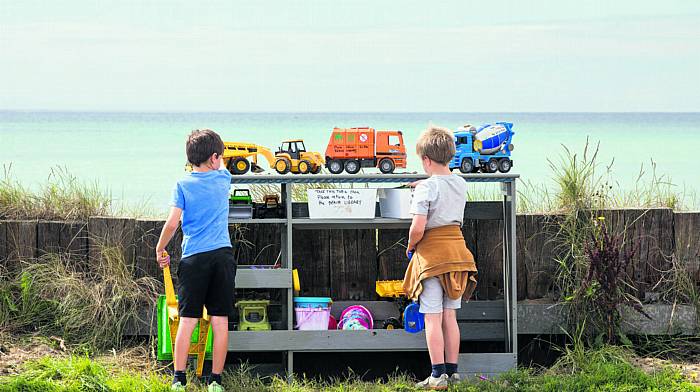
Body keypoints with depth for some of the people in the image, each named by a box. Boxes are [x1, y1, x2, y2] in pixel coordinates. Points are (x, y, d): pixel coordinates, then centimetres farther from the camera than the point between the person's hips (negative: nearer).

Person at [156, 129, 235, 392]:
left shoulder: (183, 185, -1)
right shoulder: (223, 179, 6)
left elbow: (172, 224, -5)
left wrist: (160, 249, 8)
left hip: (193, 258, -1)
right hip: (222, 255, 1)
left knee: (187, 321, 1)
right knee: (220, 321, 3)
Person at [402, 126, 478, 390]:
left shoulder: (426, 187, -15)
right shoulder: (460, 184, 5)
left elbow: (418, 227, -22)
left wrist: (410, 247, -4)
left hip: (431, 252, -6)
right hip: (457, 248, 6)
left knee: (432, 318, -2)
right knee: (450, 316, 13)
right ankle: (452, 370, 17)